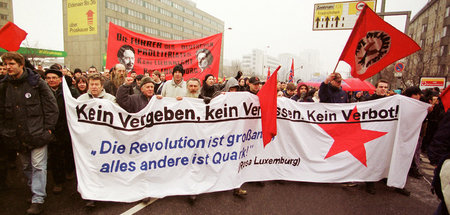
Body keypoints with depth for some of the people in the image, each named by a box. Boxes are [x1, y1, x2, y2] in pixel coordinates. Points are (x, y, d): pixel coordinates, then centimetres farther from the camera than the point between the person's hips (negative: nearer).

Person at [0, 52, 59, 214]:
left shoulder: (36, 82, -6)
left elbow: (51, 106, -5)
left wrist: (48, 128, -8)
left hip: (37, 133, -5)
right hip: (17, 136, 5)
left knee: (38, 166, -4)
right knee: (27, 167, 16)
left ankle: (38, 200, 3)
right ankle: (35, 191, 33)